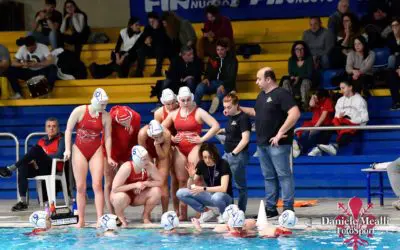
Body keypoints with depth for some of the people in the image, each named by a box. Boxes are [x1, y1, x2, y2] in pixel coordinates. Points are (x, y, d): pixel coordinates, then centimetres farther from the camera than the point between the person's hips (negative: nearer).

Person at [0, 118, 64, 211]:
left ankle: (11, 169, -30)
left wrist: (41, 156, -13)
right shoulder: (42, 141, 20)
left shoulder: (61, 139, 4)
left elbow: (60, 155, -13)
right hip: (41, 168, 6)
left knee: (36, 149, -25)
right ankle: (23, 202, -30)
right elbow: (33, 156, 16)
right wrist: (34, 160, -9)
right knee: (22, 168, -26)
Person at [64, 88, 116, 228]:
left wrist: (109, 157, -3)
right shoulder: (79, 111, -8)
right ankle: (81, 220, 6)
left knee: (97, 185, -10)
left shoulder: (106, 117, -3)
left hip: (96, 151, 0)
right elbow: (68, 130, -3)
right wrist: (67, 149, -10)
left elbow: (107, 137, 0)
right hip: (79, 150, 0)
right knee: (80, 186, 0)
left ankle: (100, 219, -12)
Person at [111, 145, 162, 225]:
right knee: (121, 197, -40)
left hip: (137, 196, 4)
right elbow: (114, 189, -32)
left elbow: (159, 182, -11)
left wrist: (145, 184, -27)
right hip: (125, 195, -4)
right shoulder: (126, 168, -30)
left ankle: (146, 216, 4)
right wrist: (135, 185, -35)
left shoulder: (150, 167, -18)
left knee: (156, 191, -21)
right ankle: (120, 216, -5)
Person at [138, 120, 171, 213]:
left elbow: (163, 156, -27)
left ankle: (165, 213, 3)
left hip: (162, 154, 0)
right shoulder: (142, 133, -38)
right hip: (148, 154, 0)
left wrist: (157, 145, -42)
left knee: (163, 182, -5)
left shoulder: (166, 134, -37)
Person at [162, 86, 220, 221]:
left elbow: (216, 126, -11)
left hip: (194, 148, -4)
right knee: (182, 180, 4)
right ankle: (183, 213, 7)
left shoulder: (199, 112, -3)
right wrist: (171, 138, 5)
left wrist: (202, 139, -12)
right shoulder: (174, 114, 11)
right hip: (179, 149, 5)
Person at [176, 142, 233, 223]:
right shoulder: (201, 165, -5)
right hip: (209, 195, 5)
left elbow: (223, 188, -27)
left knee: (216, 197, -42)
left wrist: (203, 189, -32)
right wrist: (191, 176, -22)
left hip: (225, 196, -5)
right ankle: (207, 212, -2)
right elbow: (190, 187, -1)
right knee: (180, 193, -12)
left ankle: (223, 214, -7)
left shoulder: (223, 164, -19)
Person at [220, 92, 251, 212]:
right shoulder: (231, 117, 13)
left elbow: (245, 139, -18)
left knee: (240, 185, 0)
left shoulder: (243, 118, -12)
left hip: (238, 156, -9)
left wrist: (234, 153, -17)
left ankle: (241, 211, 6)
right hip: (227, 154, 9)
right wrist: (222, 131, 9)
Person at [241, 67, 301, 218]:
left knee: (284, 175, -5)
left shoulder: (281, 94, -12)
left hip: (277, 143, -9)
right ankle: (270, 208, 17)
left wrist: (280, 133, -23)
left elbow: (295, 114, -22)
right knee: (268, 177, 12)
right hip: (262, 143, 9)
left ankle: (288, 208, -4)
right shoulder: (262, 95, 16)